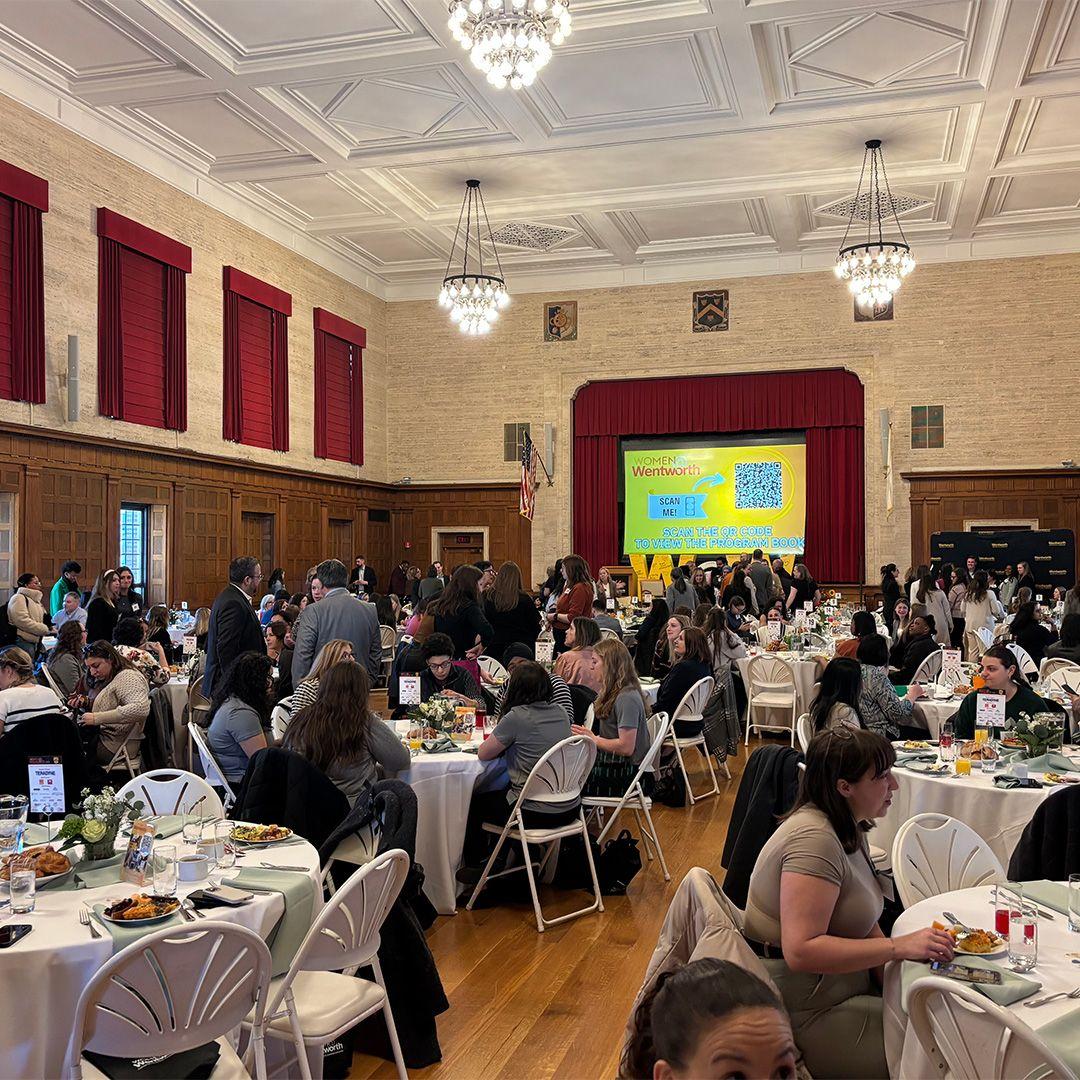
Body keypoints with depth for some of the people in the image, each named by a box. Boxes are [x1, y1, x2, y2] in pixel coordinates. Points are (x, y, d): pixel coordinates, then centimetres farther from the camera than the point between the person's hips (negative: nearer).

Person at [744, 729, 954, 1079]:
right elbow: (801, 951, -30)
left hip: (841, 983, 9)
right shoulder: (814, 839, -23)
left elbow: (862, 923, 8)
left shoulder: (849, 829, 8)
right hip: (804, 1014, -9)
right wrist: (899, 947, -27)